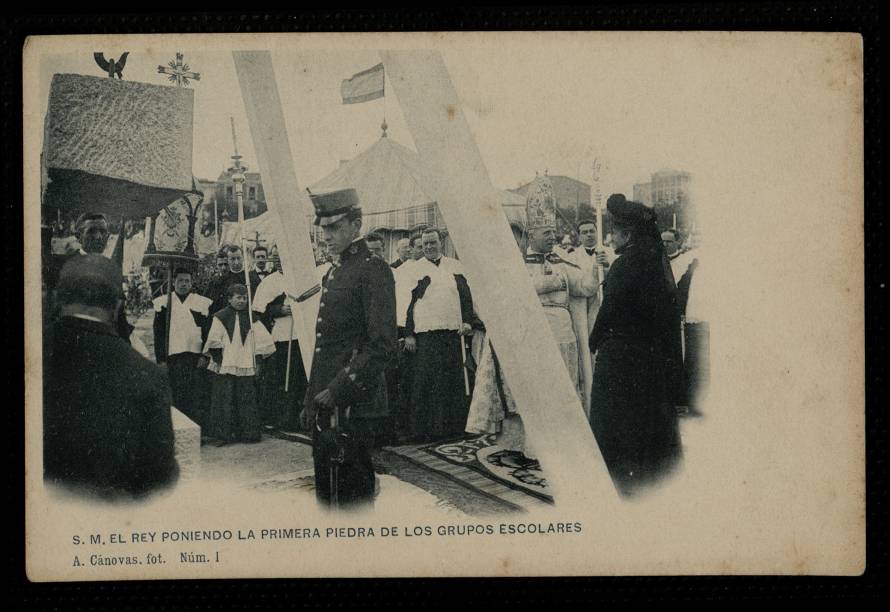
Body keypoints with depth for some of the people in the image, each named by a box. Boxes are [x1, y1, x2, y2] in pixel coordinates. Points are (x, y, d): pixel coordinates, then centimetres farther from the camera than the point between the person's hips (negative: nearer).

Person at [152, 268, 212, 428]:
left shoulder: (203, 303, 7)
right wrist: (160, 359, 0)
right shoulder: (163, 302, 9)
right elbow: (158, 333, 8)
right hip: (172, 357, 0)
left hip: (196, 358, 0)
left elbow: (208, 331, 7)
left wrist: (205, 356, -3)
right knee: (175, 396, -1)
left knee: (197, 397, -4)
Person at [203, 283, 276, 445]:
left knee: (246, 401, 3)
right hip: (224, 367, -2)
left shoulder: (251, 317, 7)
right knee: (224, 401, -3)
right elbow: (214, 341, -3)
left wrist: (257, 361, 3)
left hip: (246, 367, 2)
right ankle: (223, 434, 2)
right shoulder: (221, 317, 1)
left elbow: (262, 340, 7)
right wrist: (218, 360, -7)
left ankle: (247, 433, 11)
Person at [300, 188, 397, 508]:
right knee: (326, 492, 12)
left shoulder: (373, 271, -9)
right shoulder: (333, 273, 18)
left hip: (351, 406, -9)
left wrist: (338, 389, -19)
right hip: (326, 409, 9)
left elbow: (383, 345, -17)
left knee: (352, 495, -4)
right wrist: (311, 400, 17)